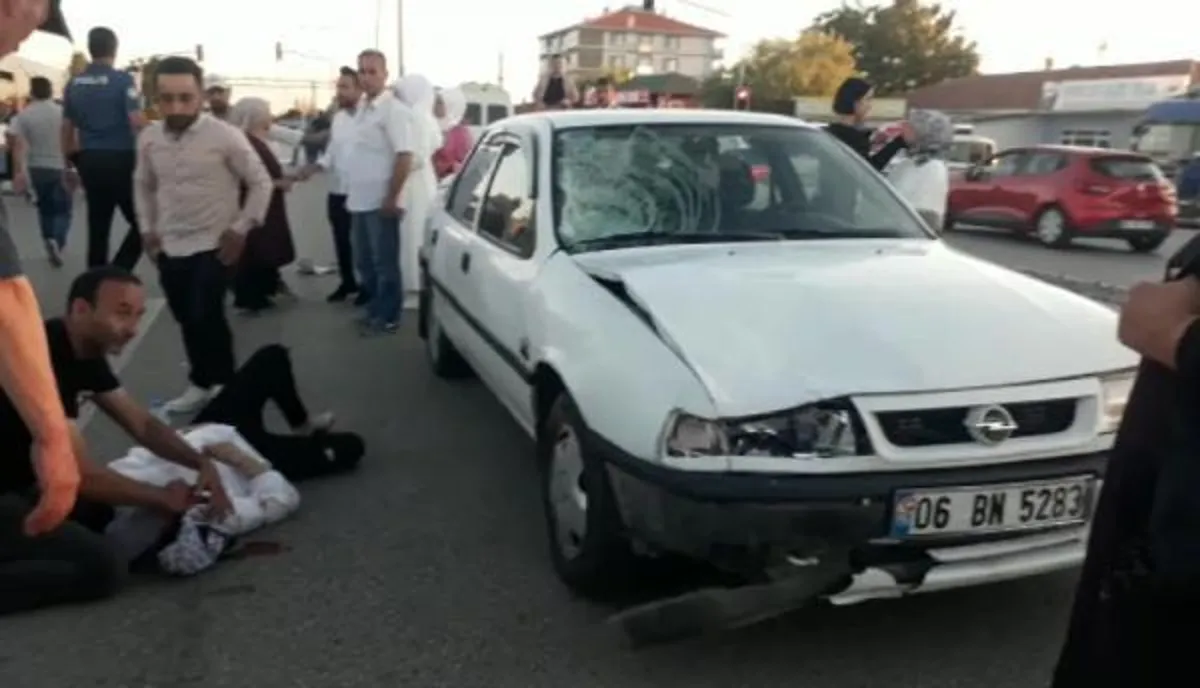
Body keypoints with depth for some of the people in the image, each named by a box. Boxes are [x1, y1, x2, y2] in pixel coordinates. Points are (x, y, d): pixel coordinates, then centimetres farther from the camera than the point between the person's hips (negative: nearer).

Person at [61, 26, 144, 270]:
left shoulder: (73, 84, 9)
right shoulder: (123, 79, -7)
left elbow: (67, 128, 12)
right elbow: (137, 122, -16)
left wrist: (70, 165, 20)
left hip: (89, 161, 6)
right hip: (120, 159, -6)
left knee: (97, 227, 11)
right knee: (141, 223, 3)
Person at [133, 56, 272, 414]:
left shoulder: (225, 136, -12)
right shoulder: (148, 138, 1)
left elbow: (261, 183, -6)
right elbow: (143, 185, 17)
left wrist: (241, 228, -10)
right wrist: (147, 229, 10)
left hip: (213, 246, -5)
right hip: (169, 247, 5)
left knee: (206, 317, -11)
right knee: (187, 320, 13)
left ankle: (224, 383, 9)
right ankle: (202, 382, 29)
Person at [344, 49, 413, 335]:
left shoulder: (393, 110, -13)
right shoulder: (363, 108, 14)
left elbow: (405, 156, -20)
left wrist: (392, 198, -21)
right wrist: (351, 193, 19)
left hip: (380, 202, -9)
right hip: (360, 201, 9)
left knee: (384, 262, 1)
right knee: (365, 261, 15)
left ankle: (388, 317, 12)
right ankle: (375, 310, 28)